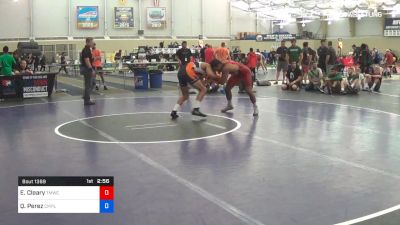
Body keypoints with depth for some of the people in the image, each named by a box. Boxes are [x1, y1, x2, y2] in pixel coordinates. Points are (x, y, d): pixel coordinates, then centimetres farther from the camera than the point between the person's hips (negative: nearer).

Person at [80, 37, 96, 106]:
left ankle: (86, 99, 18)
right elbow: (87, 61, -23)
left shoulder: (87, 49, 15)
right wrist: (91, 70, -23)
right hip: (87, 69, -10)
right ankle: (87, 100, -2)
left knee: (88, 85, 13)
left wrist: (92, 70, 22)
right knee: (88, 85, -6)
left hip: (86, 69, 10)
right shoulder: (86, 50, -17)